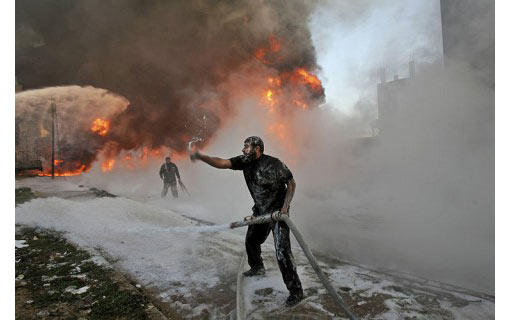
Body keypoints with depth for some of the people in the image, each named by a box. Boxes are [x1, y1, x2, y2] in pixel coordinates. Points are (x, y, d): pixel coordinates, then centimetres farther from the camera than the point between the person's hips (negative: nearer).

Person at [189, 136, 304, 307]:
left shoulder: (274, 164, -22)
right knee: (251, 241, 23)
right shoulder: (245, 161, -6)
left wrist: (285, 207, -23)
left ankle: (296, 291, 3)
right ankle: (257, 268, 52)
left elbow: (291, 184, -13)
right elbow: (221, 163, -14)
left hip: (277, 211, -7)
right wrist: (200, 156, -26)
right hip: (260, 211, 7)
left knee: (282, 251, -11)